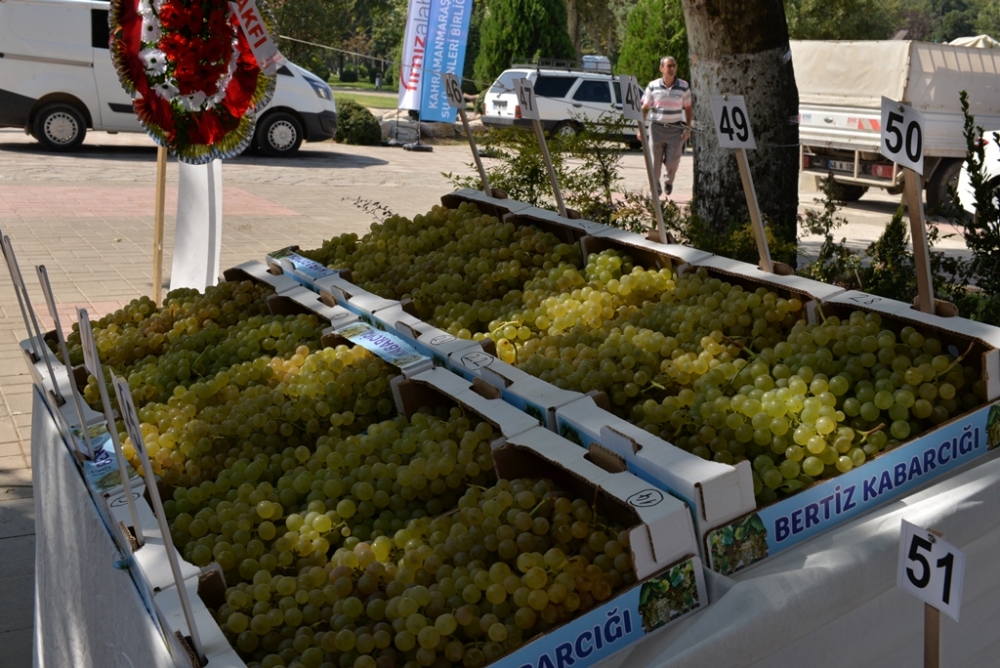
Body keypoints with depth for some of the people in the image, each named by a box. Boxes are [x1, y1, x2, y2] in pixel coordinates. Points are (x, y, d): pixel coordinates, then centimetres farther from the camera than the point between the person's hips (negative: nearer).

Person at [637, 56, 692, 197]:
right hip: (657, 127, 0)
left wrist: (688, 128, 0)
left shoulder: (684, 86, -1)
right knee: (655, 161, 2)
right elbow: (645, 108, 3)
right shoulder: (653, 86, -2)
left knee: (672, 161, -1)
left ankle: (669, 181, 30)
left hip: (676, 129, 0)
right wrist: (640, 129, 0)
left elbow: (688, 108, 6)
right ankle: (655, 188, 19)